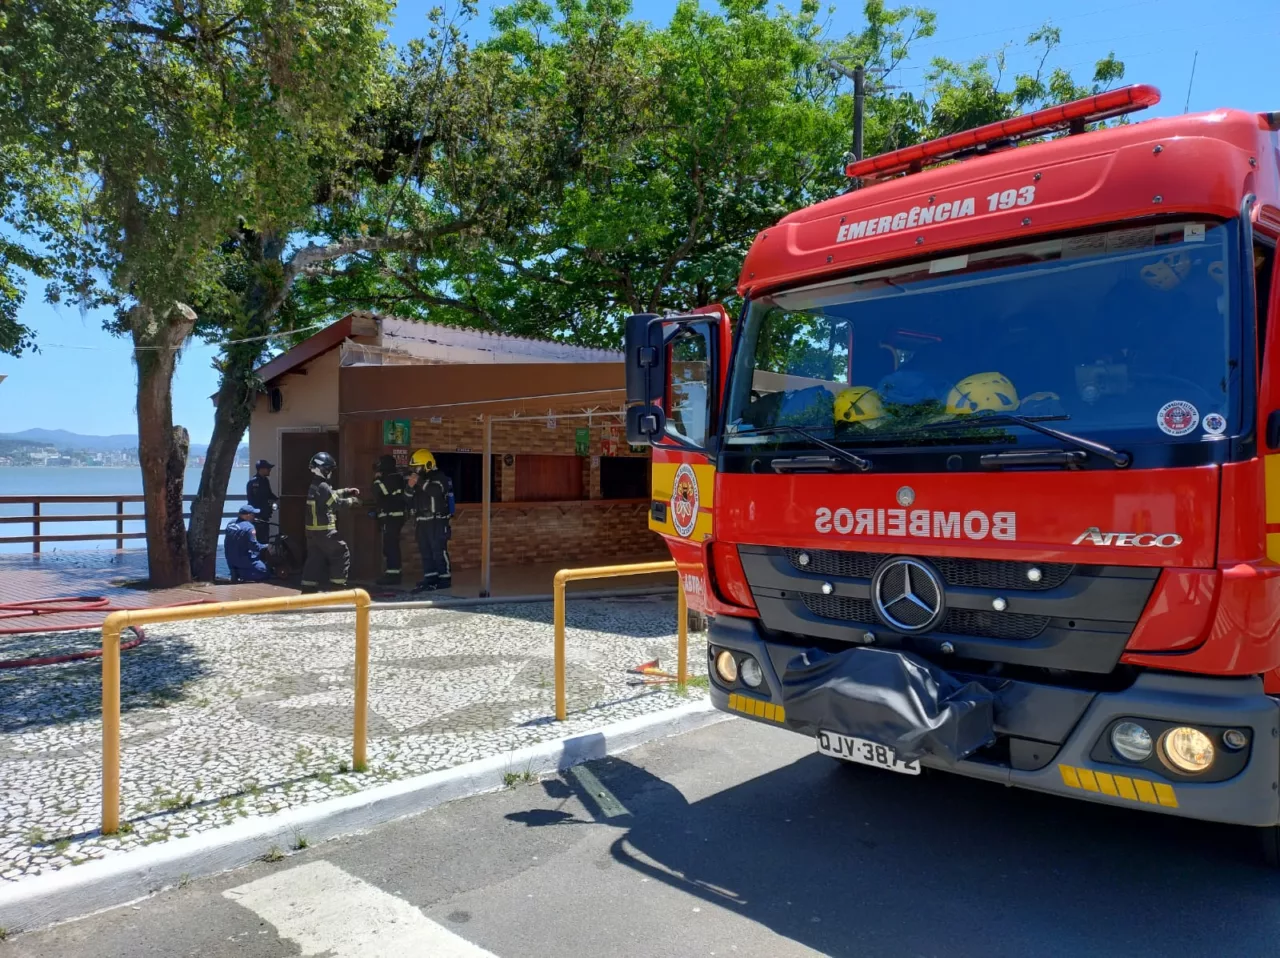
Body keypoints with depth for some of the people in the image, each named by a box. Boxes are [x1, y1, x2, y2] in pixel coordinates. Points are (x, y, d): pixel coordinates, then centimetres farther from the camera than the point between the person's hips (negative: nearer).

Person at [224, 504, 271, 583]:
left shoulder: (230, 523, 5)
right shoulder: (249, 527, -20)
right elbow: (254, 545, -19)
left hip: (231, 560, 9)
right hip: (243, 560, -9)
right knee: (266, 574, -3)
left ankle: (236, 572, 12)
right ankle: (241, 574, -13)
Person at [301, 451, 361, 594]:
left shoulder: (314, 485, 13)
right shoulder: (322, 486, -17)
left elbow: (332, 494, 24)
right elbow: (336, 502, -14)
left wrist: (347, 491, 18)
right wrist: (351, 500, 0)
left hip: (313, 529, 10)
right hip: (324, 530, -10)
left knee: (314, 558, 13)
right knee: (342, 554, -1)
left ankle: (308, 587, 13)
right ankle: (337, 585, -1)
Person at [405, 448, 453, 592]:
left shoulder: (439, 477, -6)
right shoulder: (419, 478, 17)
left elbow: (436, 491, -27)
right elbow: (409, 499, 14)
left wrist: (420, 481, -22)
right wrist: (410, 487, -5)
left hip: (437, 522, -8)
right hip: (422, 522, 8)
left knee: (439, 551, -8)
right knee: (425, 552, 8)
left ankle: (445, 579, -4)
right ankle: (430, 578, 14)